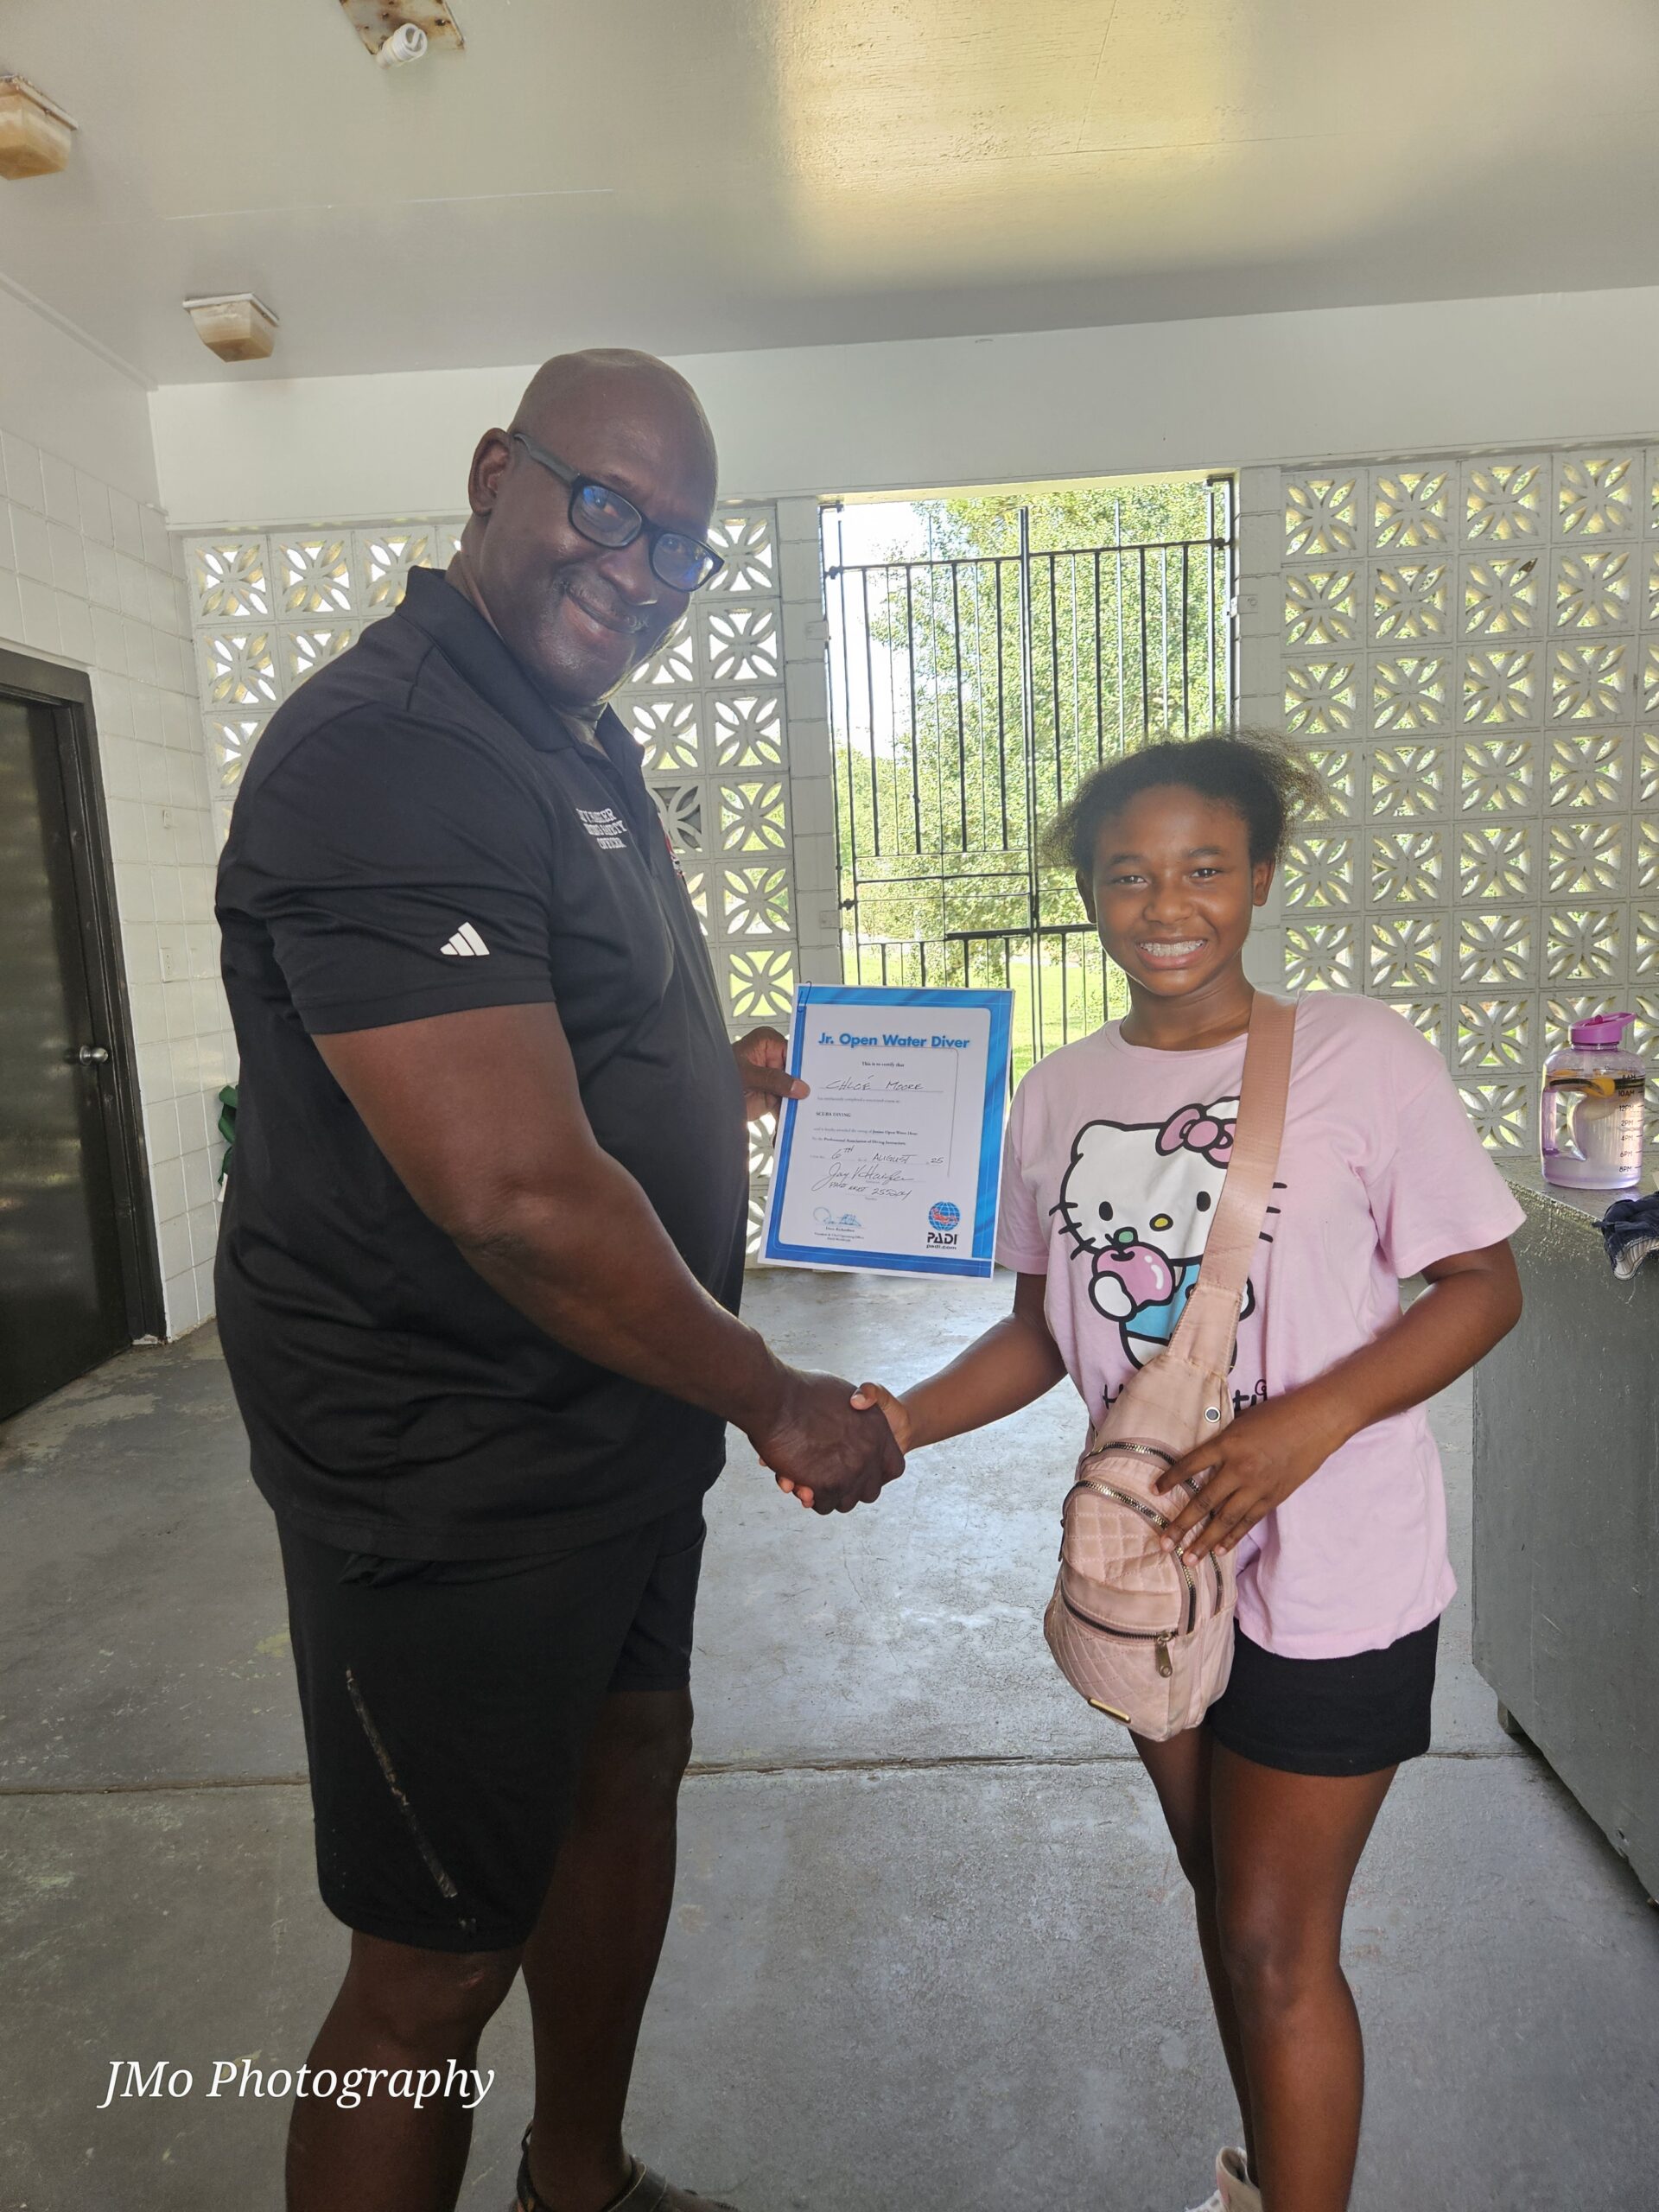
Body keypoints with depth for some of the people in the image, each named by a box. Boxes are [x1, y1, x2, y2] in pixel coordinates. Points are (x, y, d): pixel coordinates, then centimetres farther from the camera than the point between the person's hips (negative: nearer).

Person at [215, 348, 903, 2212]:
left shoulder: (583, 747, 10)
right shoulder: (380, 756, -22)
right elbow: (517, 1193, -28)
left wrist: (720, 1079, 7)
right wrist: (776, 1401, -16)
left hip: (619, 1426, 10)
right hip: (451, 1481, -10)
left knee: (625, 1769, 25)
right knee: (435, 1968, 7)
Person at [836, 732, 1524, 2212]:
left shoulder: (1363, 1057, -15)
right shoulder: (1059, 1095, -1)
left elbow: (1485, 1284, -10)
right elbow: (1046, 1326, 4)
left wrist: (1310, 1421, -25)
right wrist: (904, 1422, -11)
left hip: (1329, 1577, -5)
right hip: (1152, 1559, 5)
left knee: (1277, 1947, 6)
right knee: (1229, 1903, 24)